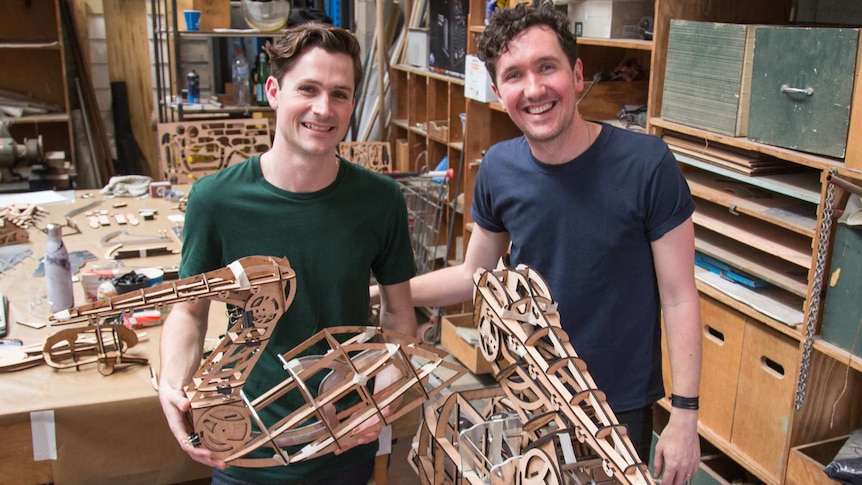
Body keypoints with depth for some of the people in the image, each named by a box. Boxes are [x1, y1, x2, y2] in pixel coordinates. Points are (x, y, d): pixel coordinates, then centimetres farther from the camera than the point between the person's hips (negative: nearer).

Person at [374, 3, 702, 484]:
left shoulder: (646, 164, -20)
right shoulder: (498, 169, -9)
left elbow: (679, 297, -13)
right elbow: (475, 274, 5)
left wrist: (685, 413, -12)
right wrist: (376, 291, 0)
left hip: (621, 405, -3)